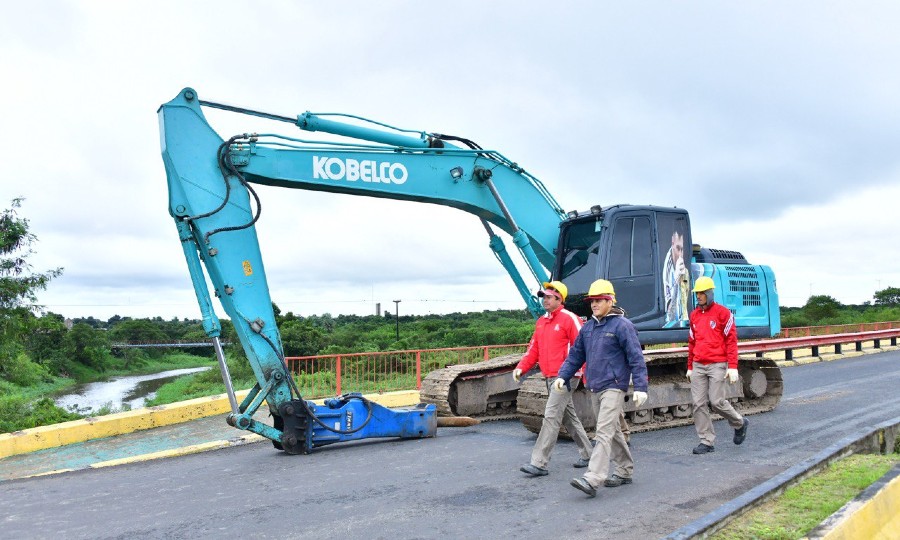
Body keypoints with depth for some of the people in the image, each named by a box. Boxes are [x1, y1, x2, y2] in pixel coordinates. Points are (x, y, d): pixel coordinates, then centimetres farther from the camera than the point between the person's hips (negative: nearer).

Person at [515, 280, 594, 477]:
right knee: (569, 417, 17)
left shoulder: (569, 319, -11)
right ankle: (587, 454, 32)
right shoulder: (541, 322, 14)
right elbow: (534, 349, 14)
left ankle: (539, 463, -9)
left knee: (551, 416, -11)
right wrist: (521, 367, 0)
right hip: (549, 378, 9)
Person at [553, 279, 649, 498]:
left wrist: (640, 387, -18)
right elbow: (575, 355, 17)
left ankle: (592, 479, -18)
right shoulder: (588, 327, 13)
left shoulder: (622, 325, -9)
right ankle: (625, 471, 30)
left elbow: (636, 358, -12)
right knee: (613, 431, 17)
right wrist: (562, 376, 7)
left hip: (613, 387, -8)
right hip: (594, 388, 8)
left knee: (604, 433, -13)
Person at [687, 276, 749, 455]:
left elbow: (731, 340, -7)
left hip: (717, 365, -5)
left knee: (716, 401, -6)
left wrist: (733, 367, -13)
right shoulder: (694, 315, 13)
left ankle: (739, 424, 23)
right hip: (698, 366, 5)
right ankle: (706, 441, 8)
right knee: (698, 403, 0)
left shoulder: (722, 312, -4)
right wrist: (690, 367, 19)